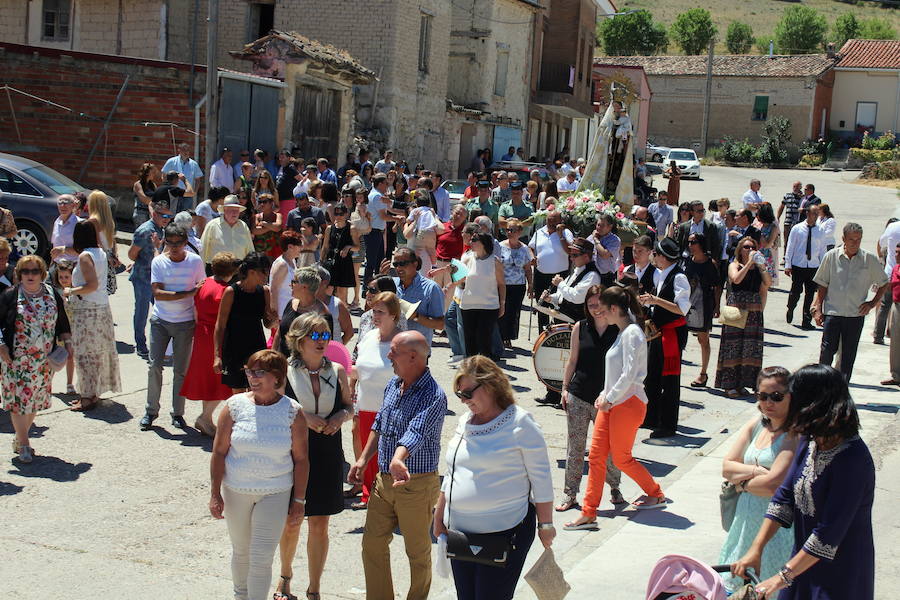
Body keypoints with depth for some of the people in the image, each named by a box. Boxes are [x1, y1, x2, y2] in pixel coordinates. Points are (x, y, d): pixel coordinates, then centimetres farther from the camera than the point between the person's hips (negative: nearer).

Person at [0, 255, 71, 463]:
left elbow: (62, 323, 16)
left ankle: (19, 438, 24)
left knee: (35, 400, 8)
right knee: (19, 399, -5)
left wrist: (67, 342, 6)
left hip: (44, 359, 3)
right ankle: (23, 445, 2)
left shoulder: (52, 295, 7)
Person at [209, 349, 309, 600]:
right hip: (236, 492, 2)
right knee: (241, 551, 18)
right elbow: (219, 452, -2)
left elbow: (301, 459, -3)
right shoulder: (235, 406, -6)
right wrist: (215, 494, -4)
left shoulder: (293, 411, -8)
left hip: (276, 494, -2)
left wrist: (299, 501, -3)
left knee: (262, 558, -5)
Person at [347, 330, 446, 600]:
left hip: (416, 484, -7)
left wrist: (398, 459, -54)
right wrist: (363, 459, 13)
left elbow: (416, 433, -38)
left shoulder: (434, 396, -21)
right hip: (384, 479, 7)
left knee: (418, 552, 10)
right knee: (372, 544, 12)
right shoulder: (393, 384, 4)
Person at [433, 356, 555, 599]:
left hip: (505, 532, -6)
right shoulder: (465, 422, 11)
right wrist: (439, 518, 21)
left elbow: (541, 479, -6)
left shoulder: (520, 423, -8)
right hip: (461, 533, 6)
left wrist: (546, 525, -6)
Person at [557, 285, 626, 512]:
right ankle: (570, 495, 16)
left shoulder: (619, 330, -3)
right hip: (578, 398, 2)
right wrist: (565, 389, 6)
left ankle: (614, 488, 29)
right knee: (575, 447, 6)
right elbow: (572, 360, 10)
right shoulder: (580, 328, 4)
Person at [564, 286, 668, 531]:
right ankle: (588, 513, 6)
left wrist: (609, 398, -13)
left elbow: (629, 375, -21)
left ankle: (656, 495, 25)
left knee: (621, 458, 3)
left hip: (628, 403, -9)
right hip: (612, 403, 9)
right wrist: (605, 394, 9)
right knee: (596, 456, 4)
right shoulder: (622, 333, 14)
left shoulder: (632, 333, -16)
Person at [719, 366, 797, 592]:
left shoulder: (795, 435, -15)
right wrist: (757, 471, -12)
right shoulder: (756, 424, 7)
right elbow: (727, 467, 4)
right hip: (746, 520, 7)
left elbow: (773, 485, -23)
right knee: (736, 586, 14)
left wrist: (743, 483, -5)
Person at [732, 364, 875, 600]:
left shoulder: (851, 459, -26)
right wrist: (756, 549, -5)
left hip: (840, 577, -7)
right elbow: (785, 496, 2)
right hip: (805, 559, 7)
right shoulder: (809, 442, -1)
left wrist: (783, 577, -23)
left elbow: (829, 533, -26)